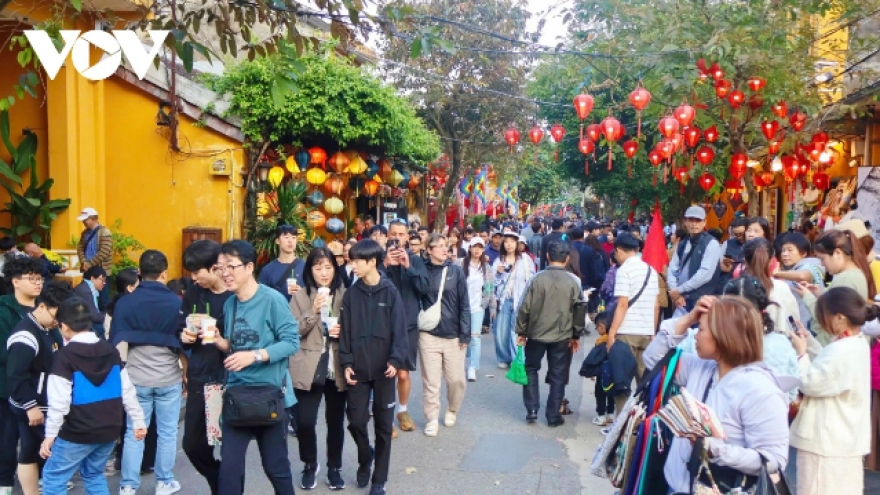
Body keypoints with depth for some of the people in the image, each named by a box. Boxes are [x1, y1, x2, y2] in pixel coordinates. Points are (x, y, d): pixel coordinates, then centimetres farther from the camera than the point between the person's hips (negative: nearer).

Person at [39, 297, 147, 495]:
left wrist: (50, 434, -7)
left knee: (53, 477, 9)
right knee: (94, 474, 20)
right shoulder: (111, 350, 6)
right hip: (110, 429, 6)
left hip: (78, 432, -6)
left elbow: (59, 401, -15)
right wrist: (138, 420, 12)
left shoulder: (64, 355, -11)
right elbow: (127, 390, 7)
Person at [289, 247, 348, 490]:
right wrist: (313, 312, -19)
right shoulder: (300, 297, 0)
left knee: (336, 421, 10)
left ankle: (334, 467, 29)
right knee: (304, 422, -3)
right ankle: (310, 465, 22)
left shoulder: (345, 295, 3)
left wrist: (343, 332, -10)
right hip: (308, 369, -1)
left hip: (337, 369, 1)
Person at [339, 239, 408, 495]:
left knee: (383, 425, 6)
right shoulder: (351, 293, 2)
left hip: (383, 368, -2)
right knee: (356, 421, 4)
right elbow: (345, 331, 3)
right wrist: (346, 363, -3)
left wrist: (396, 360, -18)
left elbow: (399, 329, -7)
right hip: (358, 368, 2)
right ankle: (365, 458, 35)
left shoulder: (390, 292, -4)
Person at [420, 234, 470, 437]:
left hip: (453, 335, 1)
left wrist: (465, 334, -4)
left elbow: (464, 304, -1)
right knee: (431, 381, 5)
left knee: (457, 379, 7)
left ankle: (452, 411, 32)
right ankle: (432, 418, 20)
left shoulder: (455, 271, -1)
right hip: (428, 334, -1)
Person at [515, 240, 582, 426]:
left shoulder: (538, 279, -11)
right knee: (558, 376, 11)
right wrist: (576, 336, 11)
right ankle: (553, 415, 15)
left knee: (531, 370, 17)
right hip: (562, 336, 1)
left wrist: (521, 331, 3)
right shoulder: (573, 282, -6)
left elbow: (525, 308, -9)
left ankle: (532, 410, 13)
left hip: (536, 333, -1)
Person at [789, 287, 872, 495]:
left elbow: (810, 383, -22)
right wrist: (809, 344, 7)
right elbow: (825, 368, 15)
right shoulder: (856, 343, 6)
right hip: (844, 437, 10)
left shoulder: (840, 351, -27)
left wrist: (801, 352, -11)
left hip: (828, 439, -10)